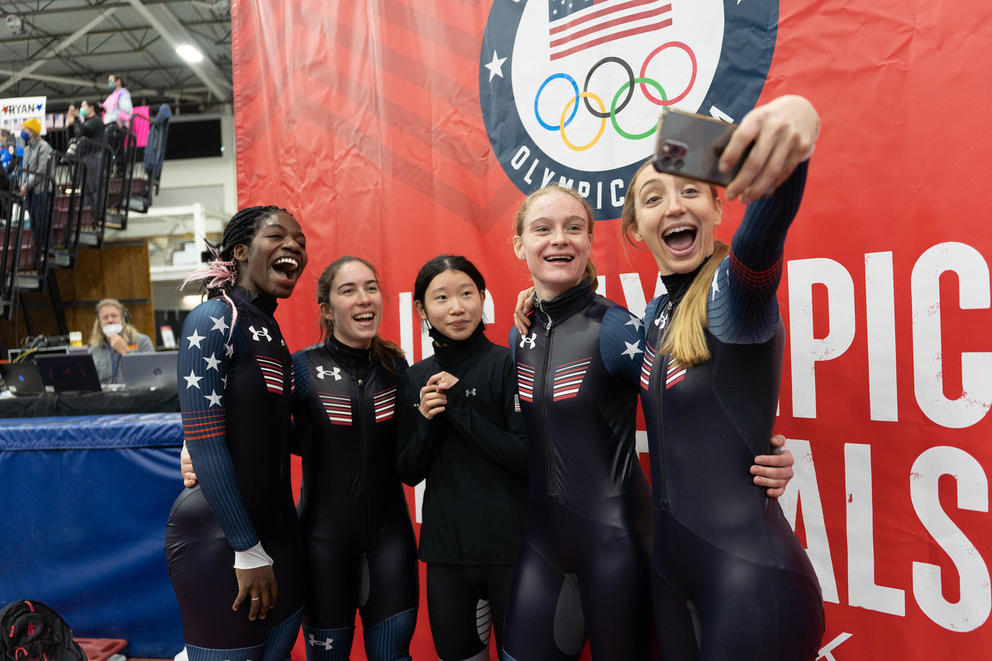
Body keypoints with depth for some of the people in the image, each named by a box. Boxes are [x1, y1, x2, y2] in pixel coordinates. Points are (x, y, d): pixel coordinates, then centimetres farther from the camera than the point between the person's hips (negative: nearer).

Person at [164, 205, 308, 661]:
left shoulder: (270, 330, 10)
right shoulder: (214, 318, -14)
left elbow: (268, 433, 11)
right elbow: (204, 443, -19)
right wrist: (248, 551, -16)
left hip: (277, 528, 8)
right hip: (218, 537, -8)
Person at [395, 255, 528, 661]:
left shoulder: (507, 364, -10)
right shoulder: (416, 378, 4)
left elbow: (529, 458, -15)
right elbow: (408, 473, 6)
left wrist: (460, 407, -18)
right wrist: (426, 421, -12)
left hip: (509, 543, -3)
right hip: (445, 545, 4)